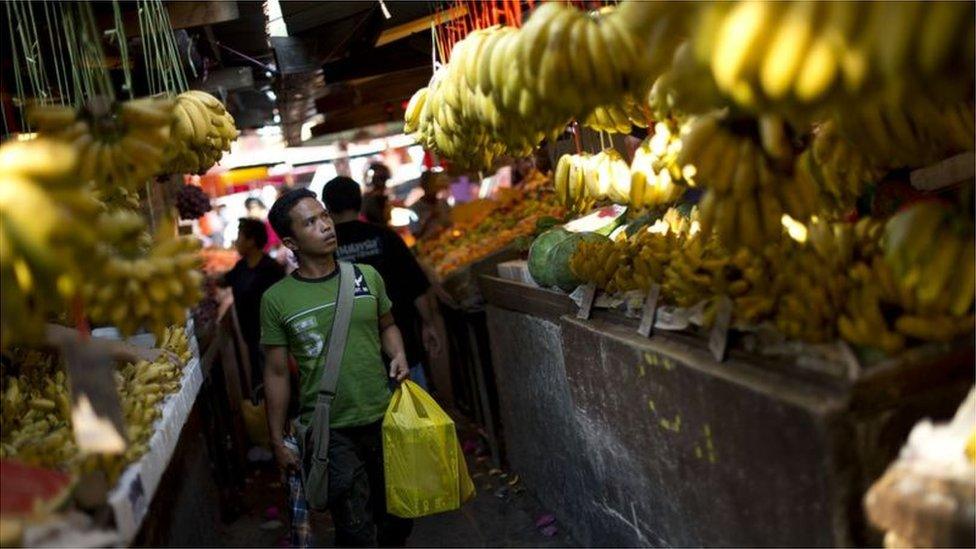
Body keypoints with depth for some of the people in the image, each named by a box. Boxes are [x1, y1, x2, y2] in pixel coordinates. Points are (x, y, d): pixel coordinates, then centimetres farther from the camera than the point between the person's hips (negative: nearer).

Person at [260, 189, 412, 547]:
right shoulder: (277, 299, -8)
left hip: (383, 417, 3)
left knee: (397, 515, 18)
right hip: (329, 432, -3)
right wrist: (277, 440, 0)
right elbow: (276, 374, -2)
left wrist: (398, 353, -6)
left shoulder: (366, 276, -1)